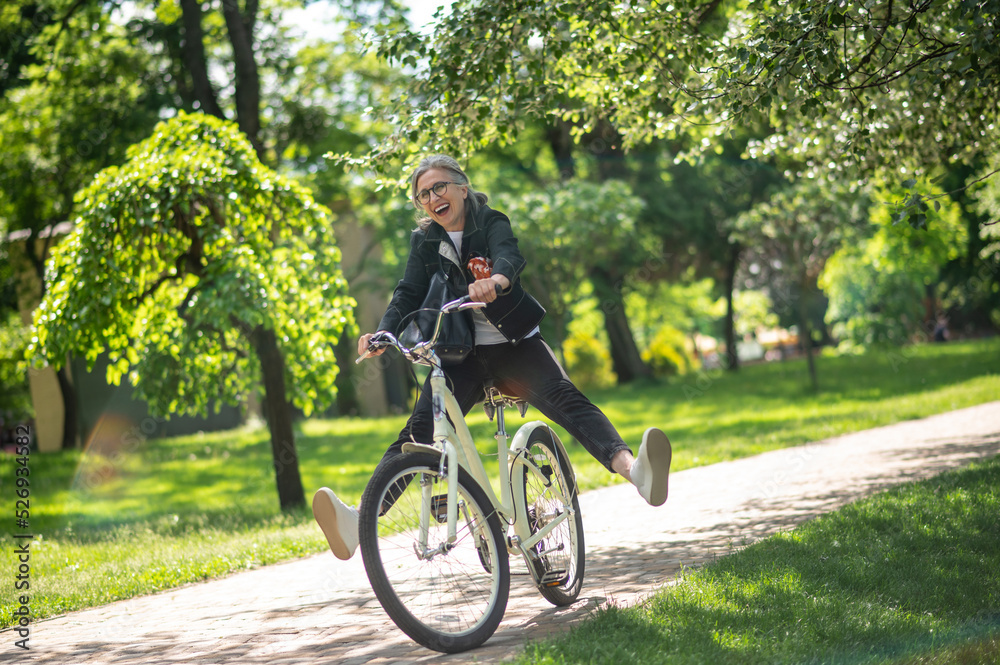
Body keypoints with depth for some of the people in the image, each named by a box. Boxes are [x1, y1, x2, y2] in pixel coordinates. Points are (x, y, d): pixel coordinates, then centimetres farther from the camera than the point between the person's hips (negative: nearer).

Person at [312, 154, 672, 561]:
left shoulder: (491, 223, -4)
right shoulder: (424, 241, 8)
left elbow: (509, 255, -26)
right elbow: (409, 293, -3)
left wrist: (496, 279, -52)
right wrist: (383, 333, -26)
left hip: (513, 344, -2)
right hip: (460, 354, 2)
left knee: (564, 398, -27)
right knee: (419, 428, -17)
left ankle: (633, 469, -49)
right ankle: (359, 520, -33)